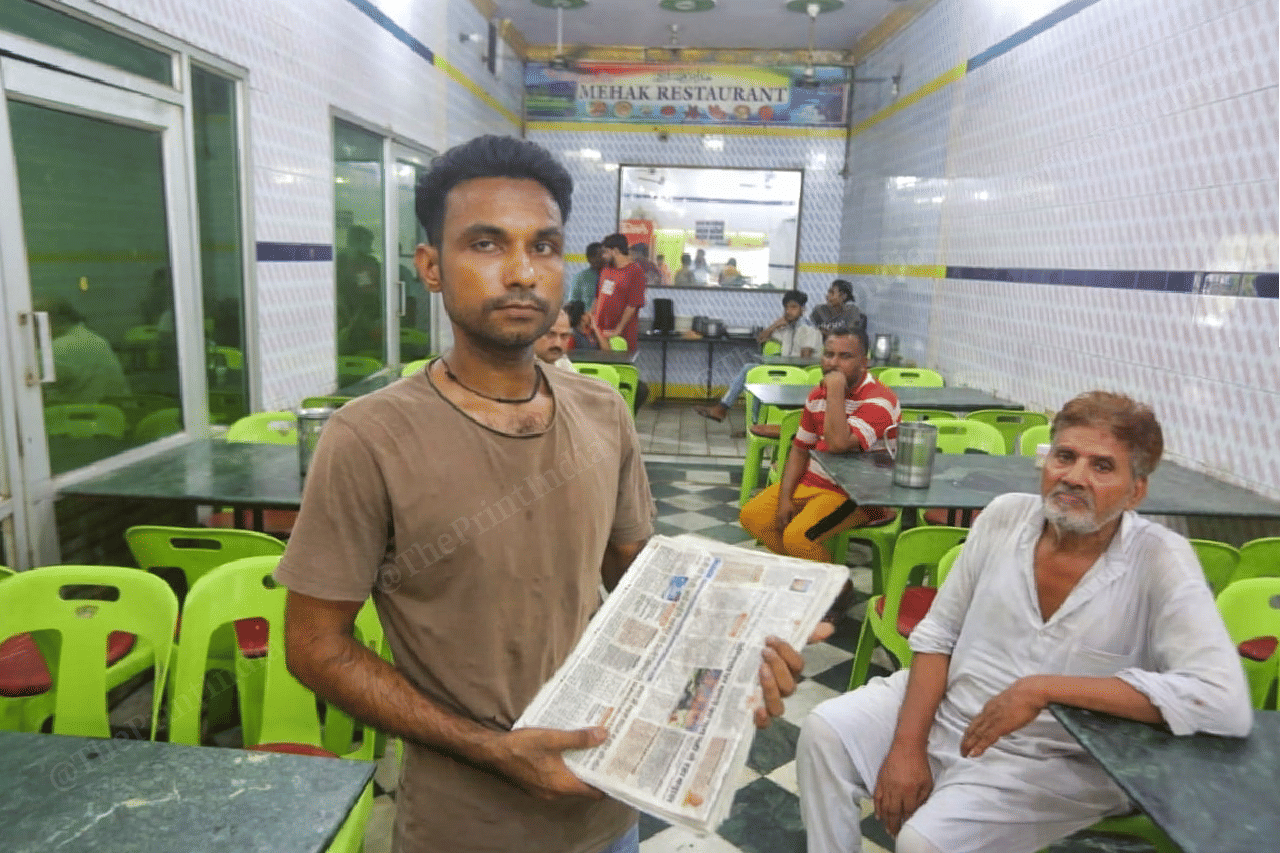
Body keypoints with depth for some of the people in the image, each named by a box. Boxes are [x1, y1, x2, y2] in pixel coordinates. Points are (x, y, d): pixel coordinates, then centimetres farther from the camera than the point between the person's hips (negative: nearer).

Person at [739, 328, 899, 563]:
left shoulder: (878, 400, -18)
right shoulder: (818, 395, 8)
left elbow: (839, 444, -34)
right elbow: (800, 450, 12)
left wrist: (836, 392, -27)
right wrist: (785, 498, 0)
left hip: (861, 495, -8)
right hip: (813, 481, 8)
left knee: (797, 536, -27)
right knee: (752, 515, -2)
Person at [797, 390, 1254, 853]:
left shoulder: (1160, 560, -17)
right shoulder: (1005, 516, -6)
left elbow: (1228, 702, -28)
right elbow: (936, 635, 0)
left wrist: (1044, 689, -30)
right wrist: (908, 744, -11)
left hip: (1053, 761, -4)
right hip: (943, 710, 4)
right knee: (826, 732, -11)